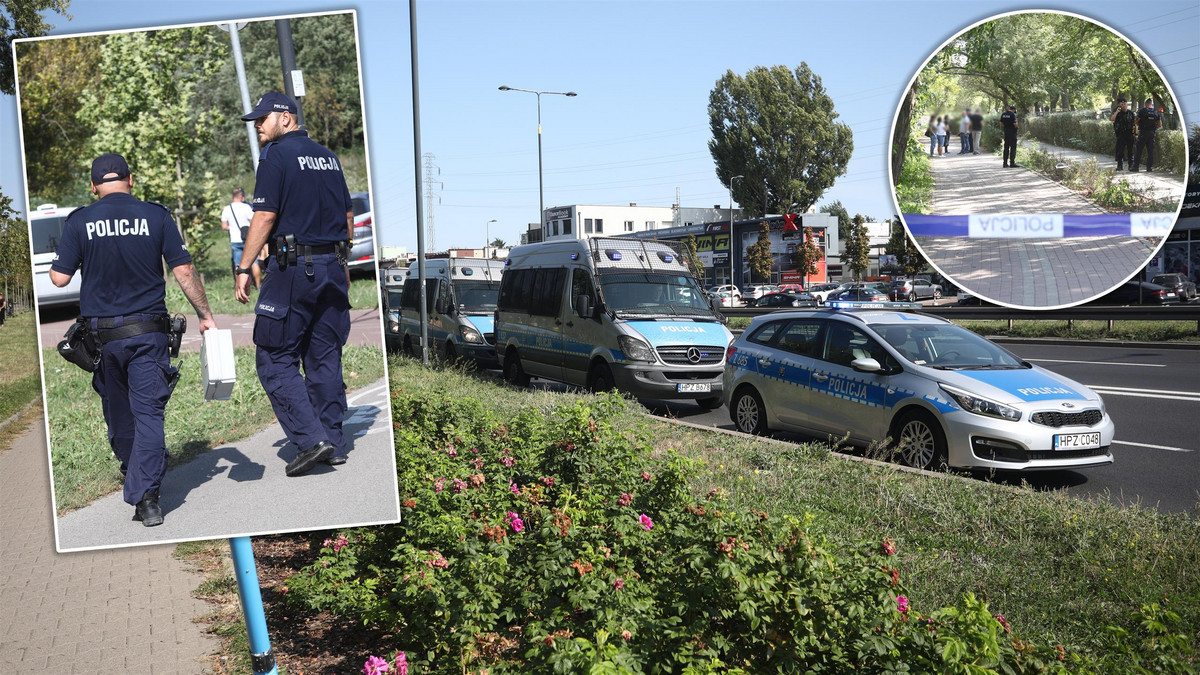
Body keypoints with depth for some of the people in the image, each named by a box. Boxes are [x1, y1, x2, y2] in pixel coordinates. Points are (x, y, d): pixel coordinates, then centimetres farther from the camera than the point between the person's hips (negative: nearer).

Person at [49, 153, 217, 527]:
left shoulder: (80, 221, -2)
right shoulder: (155, 215, -2)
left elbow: (59, 278, -2)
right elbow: (184, 271, -3)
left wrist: (55, 261, 20)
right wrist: (205, 314, 5)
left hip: (101, 333, 1)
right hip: (148, 331, -1)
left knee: (118, 414, 17)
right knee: (148, 412, -2)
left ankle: (137, 482, 33)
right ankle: (146, 496, -11)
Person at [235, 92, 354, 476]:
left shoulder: (276, 155, -6)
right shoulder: (327, 156, 15)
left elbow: (265, 216, -14)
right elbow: (348, 215, 17)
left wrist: (244, 268, -11)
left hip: (292, 267, -7)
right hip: (332, 265, 7)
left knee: (275, 359, 0)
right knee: (324, 358, 11)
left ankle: (311, 439, -9)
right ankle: (334, 445, 13)